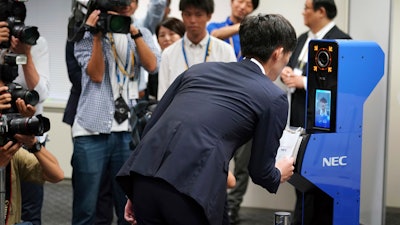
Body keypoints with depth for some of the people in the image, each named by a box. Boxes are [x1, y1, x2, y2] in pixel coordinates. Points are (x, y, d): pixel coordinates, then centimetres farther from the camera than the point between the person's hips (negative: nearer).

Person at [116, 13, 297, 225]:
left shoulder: (199, 69, 25)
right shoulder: (273, 97, 11)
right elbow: (259, 171, 15)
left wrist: (136, 192, 26)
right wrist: (278, 174, 39)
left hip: (144, 174, 5)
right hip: (193, 187, -5)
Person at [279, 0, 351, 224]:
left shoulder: (340, 40, -13)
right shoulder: (303, 38, 15)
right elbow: (291, 67, 20)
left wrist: (304, 81, -21)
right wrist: (286, 71, -3)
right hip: (297, 118, 9)